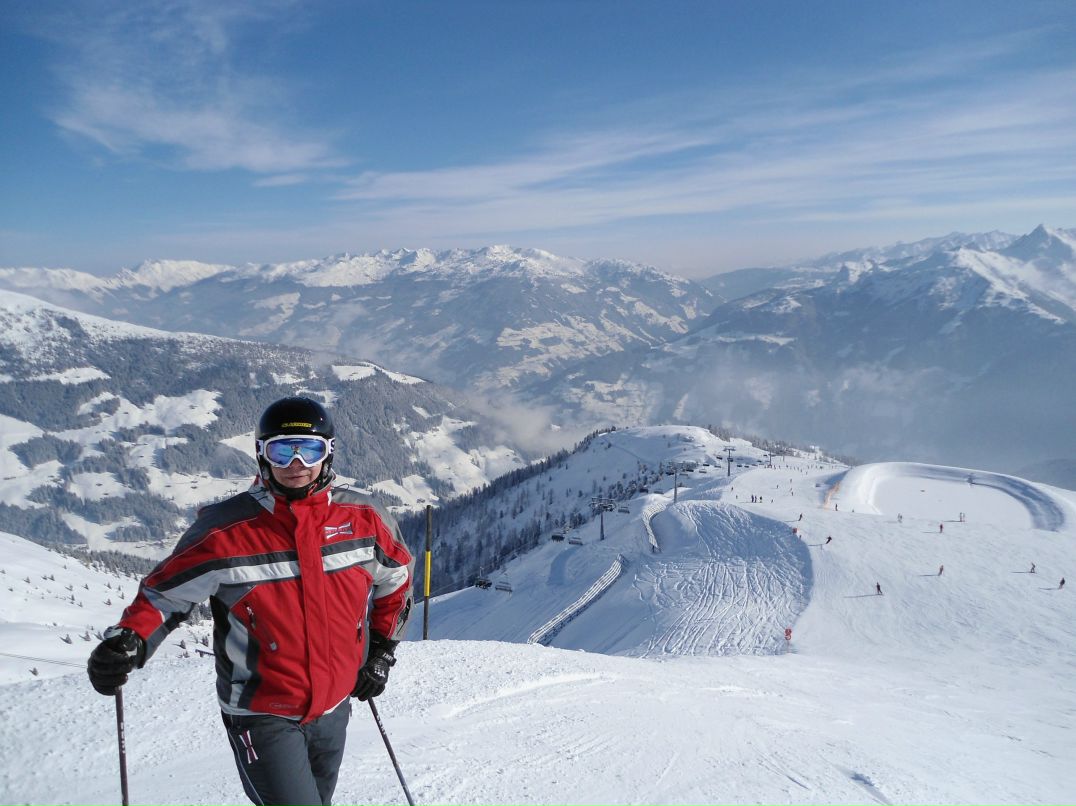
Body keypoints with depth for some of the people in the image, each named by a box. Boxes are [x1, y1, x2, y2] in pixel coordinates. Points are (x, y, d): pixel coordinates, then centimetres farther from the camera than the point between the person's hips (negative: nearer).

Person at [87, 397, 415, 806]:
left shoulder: (364, 518, -9)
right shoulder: (226, 530, -18)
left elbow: (396, 578, 9)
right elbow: (165, 592, -7)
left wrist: (381, 653, 8)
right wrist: (128, 641, -25)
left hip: (333, 709, 5)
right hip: (263, 716, -4)